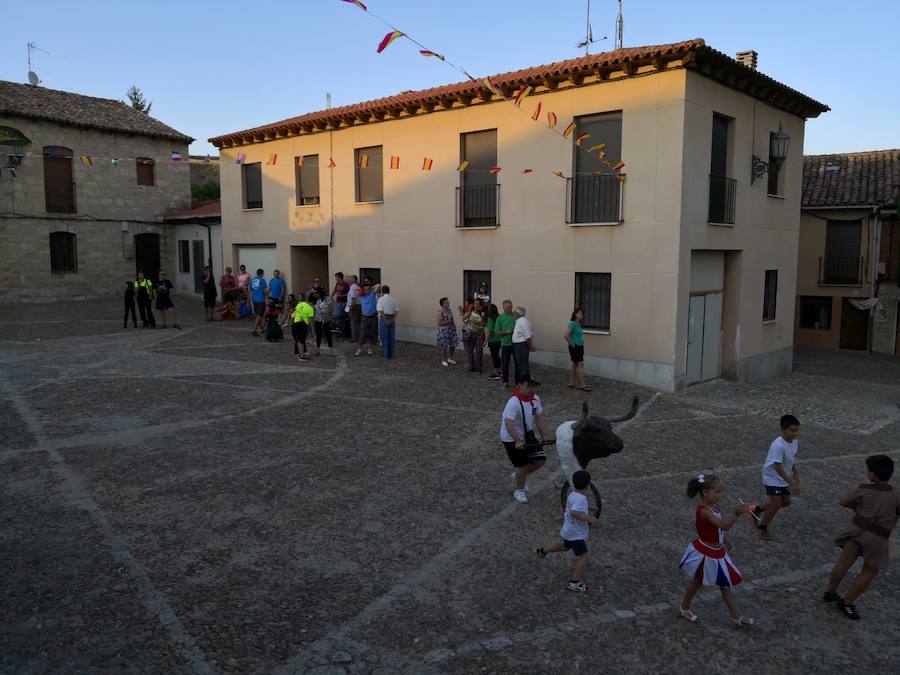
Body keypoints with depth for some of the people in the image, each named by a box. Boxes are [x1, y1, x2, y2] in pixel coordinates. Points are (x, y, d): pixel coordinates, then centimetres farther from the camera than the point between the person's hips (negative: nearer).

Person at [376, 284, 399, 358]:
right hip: (392, 318, 3)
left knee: (384, 336, 6)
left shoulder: (381, 299, -8)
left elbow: (381, 311, -15)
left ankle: (385, 354, 7)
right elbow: (397, 311, -4)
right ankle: (391, 354, 16)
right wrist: (392, 320, -8)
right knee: (391, 337, 11)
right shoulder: (394, 299, 3)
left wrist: (385, 320, -15)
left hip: (384, 318, -3)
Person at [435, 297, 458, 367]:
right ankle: (443, 361, 20)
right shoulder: (440, 312, -16)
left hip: (451, 330, 7)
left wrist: (454, 325, 6)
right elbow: (439, 323, -19)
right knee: (444, 347, 2)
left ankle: (450, 359, 30)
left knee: (453, 345, 11)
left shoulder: (450, 310, 6)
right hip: (443, 331, -7)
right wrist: (447, 322, -22)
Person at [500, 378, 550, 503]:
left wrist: (544, 436, 5)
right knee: (524, 465, -4)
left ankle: (521, 476, 30)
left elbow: (538, 417, 7)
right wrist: (517, 441, -39)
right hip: (512, 438, -7)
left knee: (540, 460, 3)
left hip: (528, 435, 7)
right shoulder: (514, 402, -28)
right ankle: (519, 491, 21)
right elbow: (508, 423, -34)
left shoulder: (535, 399, -5)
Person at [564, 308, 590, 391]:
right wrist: (572, 344, -17)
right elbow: (566, 336, -26)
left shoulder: (579, 324, 9)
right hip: (575, 348, -9)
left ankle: (571, 383, 21)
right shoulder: (572, 324, -17)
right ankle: (582, 385, -1)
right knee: (580, 364, -6)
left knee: (575, 365, 13)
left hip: (580, 347, 9)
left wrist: (582, 341, 14)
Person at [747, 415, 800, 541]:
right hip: (773, 478, -8)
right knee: (776, 504, -8)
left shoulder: (794, 442, -4)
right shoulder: (778, 445, -31)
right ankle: (762, 528, 14)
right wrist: (792, 484, -30)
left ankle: (757, 510, 33)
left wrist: (795, 474, 10)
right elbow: (778, 467, -30)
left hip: (783, 478, 9)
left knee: (786, 502, 16)